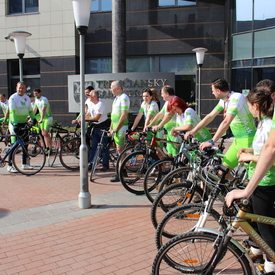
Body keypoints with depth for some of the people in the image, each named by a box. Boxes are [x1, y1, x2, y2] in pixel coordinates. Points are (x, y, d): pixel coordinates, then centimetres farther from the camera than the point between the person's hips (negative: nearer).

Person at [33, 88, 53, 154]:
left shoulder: (44, 99, -17)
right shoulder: (36, 100, 8)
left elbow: (43, 110, -27)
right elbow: (34, 110, 15)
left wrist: (41, 119, -34)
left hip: (48, 117, -8)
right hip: (42, 118, 8)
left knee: (45, 133, -14)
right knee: (43, 133, 8)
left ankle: (51, 148, -7)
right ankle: (47, 148, 17)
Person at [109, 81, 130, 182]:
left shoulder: (124, 97, -13)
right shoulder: (117, 98, 17)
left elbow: (124, 115, -20)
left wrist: (116, 128, -18)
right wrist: (111, 127, 17)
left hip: (121, 127, -10)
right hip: (115, 126, 10)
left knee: (120, 149, -9)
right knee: (119, 149, 13)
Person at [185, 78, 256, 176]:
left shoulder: (236, 97, -20)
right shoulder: (224, 100, 7)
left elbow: (226, 122, -29)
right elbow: (210, 116, 11)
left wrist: (212, 141, -33)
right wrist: (193, 131, 8)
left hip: (247, 140, -9)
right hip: (238, 139, 9)